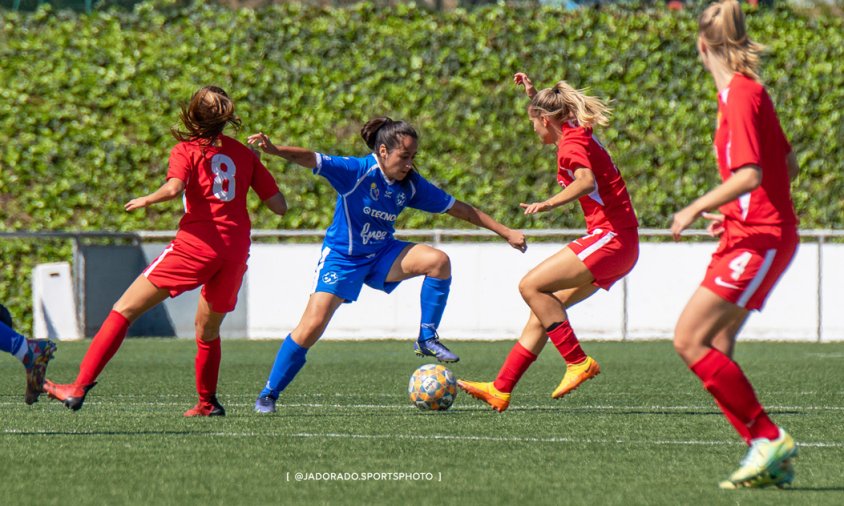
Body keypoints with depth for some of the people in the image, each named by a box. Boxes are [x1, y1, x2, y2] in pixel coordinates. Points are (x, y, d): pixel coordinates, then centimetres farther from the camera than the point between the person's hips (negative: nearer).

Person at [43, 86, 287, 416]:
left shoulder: (187, 150, 3)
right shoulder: (245, 154, 14)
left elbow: (174, 188, -18)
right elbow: (280, 206, 13)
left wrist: (146, 200, 2)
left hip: (197, 244, -5)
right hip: (236, 251, 5)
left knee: (125, 309, -3)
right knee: (207, 330, 28)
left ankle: (80, 387, -13)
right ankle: (208, 403, 38)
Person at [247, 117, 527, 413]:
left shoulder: (411, 184, -6)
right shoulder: (357, 171, -20)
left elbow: (458, 209, 2)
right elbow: (312, 160, -32)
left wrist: (505, 232, 4)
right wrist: (274, 150, -51)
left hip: (382, 255, 4)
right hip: (342, 257, -4)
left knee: (438, 260, -20)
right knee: (312, 326, -16)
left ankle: (427, 339, -6)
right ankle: (268, 394, -3)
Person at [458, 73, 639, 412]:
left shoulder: (572, 144, -12)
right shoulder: (579, 133, 17)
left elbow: (587, 181, -34)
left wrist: (550, 203, -45)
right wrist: (533, 94, 35)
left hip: (610, 238, -10)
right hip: (619, 244, 10)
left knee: (531, 286, -16)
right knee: (542, 310, 9)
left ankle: (578, 361, -14)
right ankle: (500, 390, 9)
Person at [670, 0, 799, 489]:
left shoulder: (741, 96, -15)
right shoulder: (748, 92, 14)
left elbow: (750, 175, -24)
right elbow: (788, 165, 20)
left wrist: (697, 209, -16)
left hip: (759, 242, -10)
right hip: (748, 236, 10)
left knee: (690, 340, -14)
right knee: (715, 350, 6)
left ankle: (769, 438, -11)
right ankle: (769, 454, 5)